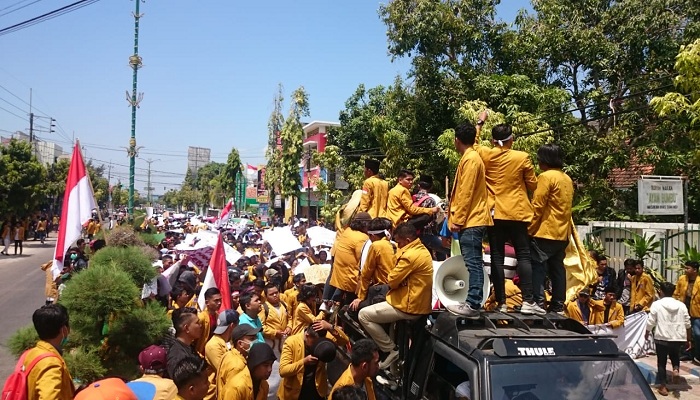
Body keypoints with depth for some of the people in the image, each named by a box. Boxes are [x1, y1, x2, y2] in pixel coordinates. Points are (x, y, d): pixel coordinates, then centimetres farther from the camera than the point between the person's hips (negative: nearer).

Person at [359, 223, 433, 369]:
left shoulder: (411, 255, -24)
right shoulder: (422, 250, 10)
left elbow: (391, 280, -19)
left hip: (409, 307, -11)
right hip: (420, 304, 11)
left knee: (364, 315, -2)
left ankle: (392, 350, 2)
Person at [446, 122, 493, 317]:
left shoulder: (470, 159, -12)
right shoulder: (472, 157, 19)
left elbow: (466, 193, -17)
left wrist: (457, 220, -16)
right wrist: (457, 218, 25)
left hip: (470, 221, -10)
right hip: (472, 220, 10)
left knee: (472, 262, -12)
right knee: (473, 263, 10)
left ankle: (472, 304, -13)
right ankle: (471, 301, 14)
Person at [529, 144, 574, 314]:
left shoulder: (546, 176, -10)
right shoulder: (567, 179, 14)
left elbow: (537, 206, -14)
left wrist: (530, 228, -8)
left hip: (545, 232, -8)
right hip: (562, 233, 8)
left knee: (537, 267, -5)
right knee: (557, 268, 10)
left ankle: (538, 303, -9)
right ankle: (558, 306, 13)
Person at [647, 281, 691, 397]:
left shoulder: (657, 304, -6)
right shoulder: (681, 305, 3)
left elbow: (650, 322, -6)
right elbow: (687, 324, 6)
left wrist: (647, 333, 12)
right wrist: (688, 339, 17)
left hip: (662, 338, -3)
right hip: (678, 338, 3)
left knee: (661, 362, 10)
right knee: (675, 356, 27)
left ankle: (663, 387, 11)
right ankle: (676, 369, -4)